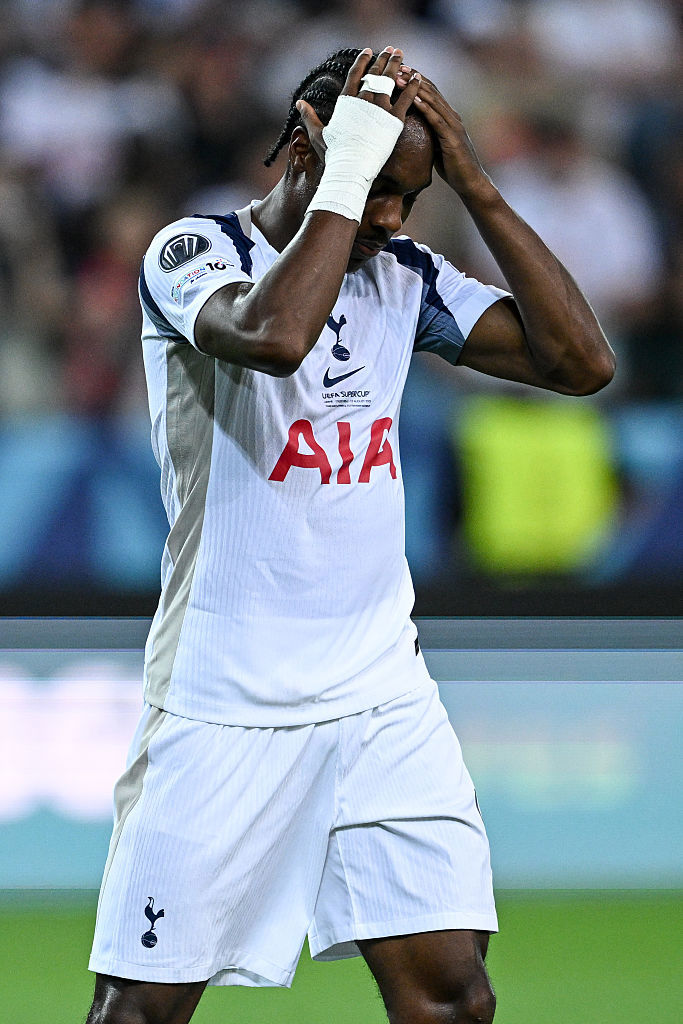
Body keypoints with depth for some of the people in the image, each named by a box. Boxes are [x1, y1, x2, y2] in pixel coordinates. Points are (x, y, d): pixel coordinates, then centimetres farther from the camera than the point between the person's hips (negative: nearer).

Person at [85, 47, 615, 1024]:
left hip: (383, 694, 4)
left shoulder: (404, 276, 9)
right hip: (223, 703, -4)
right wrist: (348, 175, -21)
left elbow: (581, 360, -1)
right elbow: (274, 335, -30)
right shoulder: (193, 252, -6)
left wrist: (475, 186, -4)